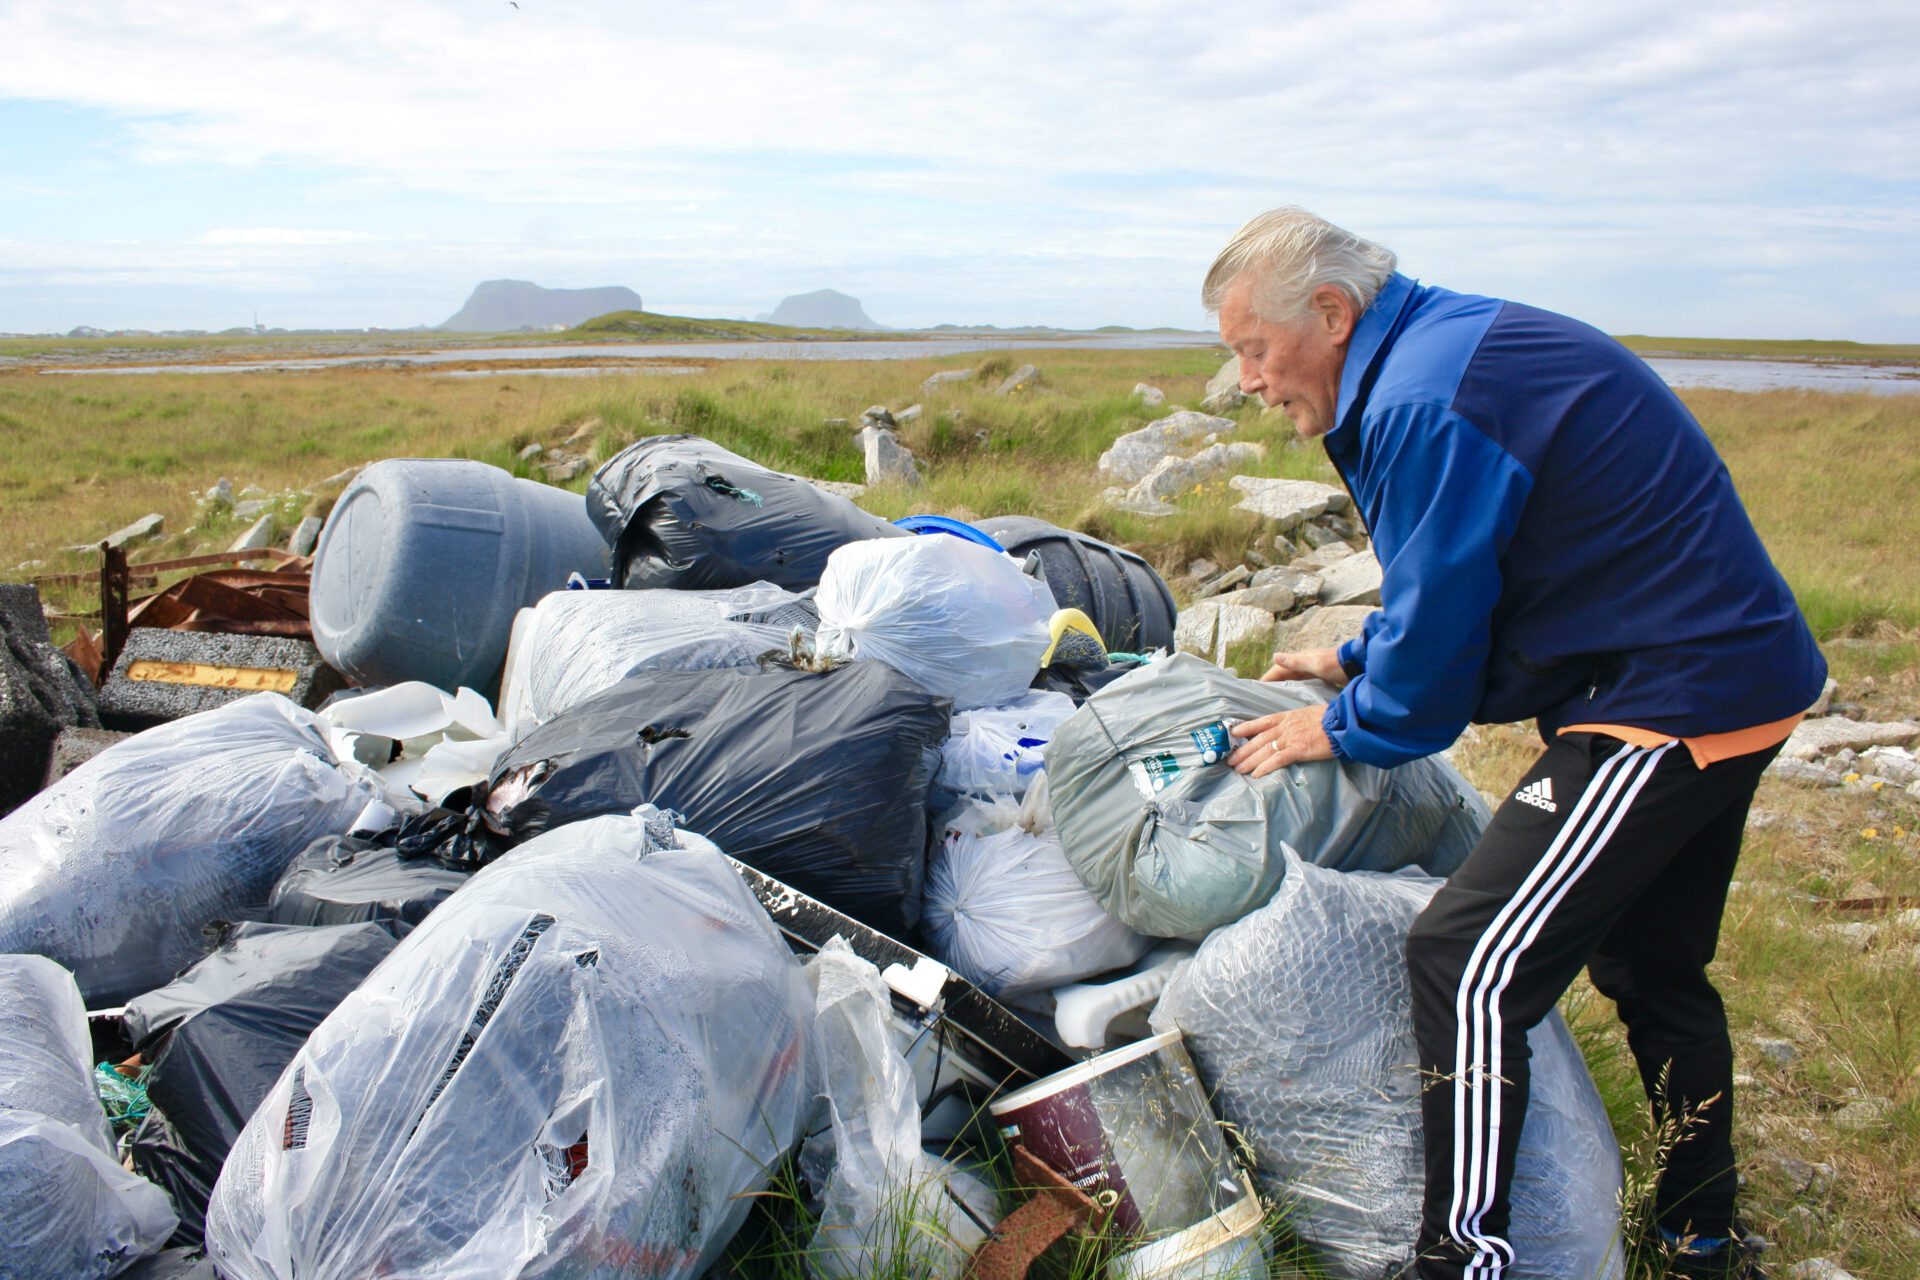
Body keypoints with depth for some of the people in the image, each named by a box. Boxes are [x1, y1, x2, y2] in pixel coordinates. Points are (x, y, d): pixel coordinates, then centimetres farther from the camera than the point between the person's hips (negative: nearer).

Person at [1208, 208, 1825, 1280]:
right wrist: (1357, 661, 21)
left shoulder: (1427, 406, -23)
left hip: (1672, 706, -11)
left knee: (1468, 963, -12)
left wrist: (1345, 730, -1)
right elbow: (1461, 580, 22)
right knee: (1650, 968, 23)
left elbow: (1438, 630, -18)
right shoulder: (1455, 344, 11)